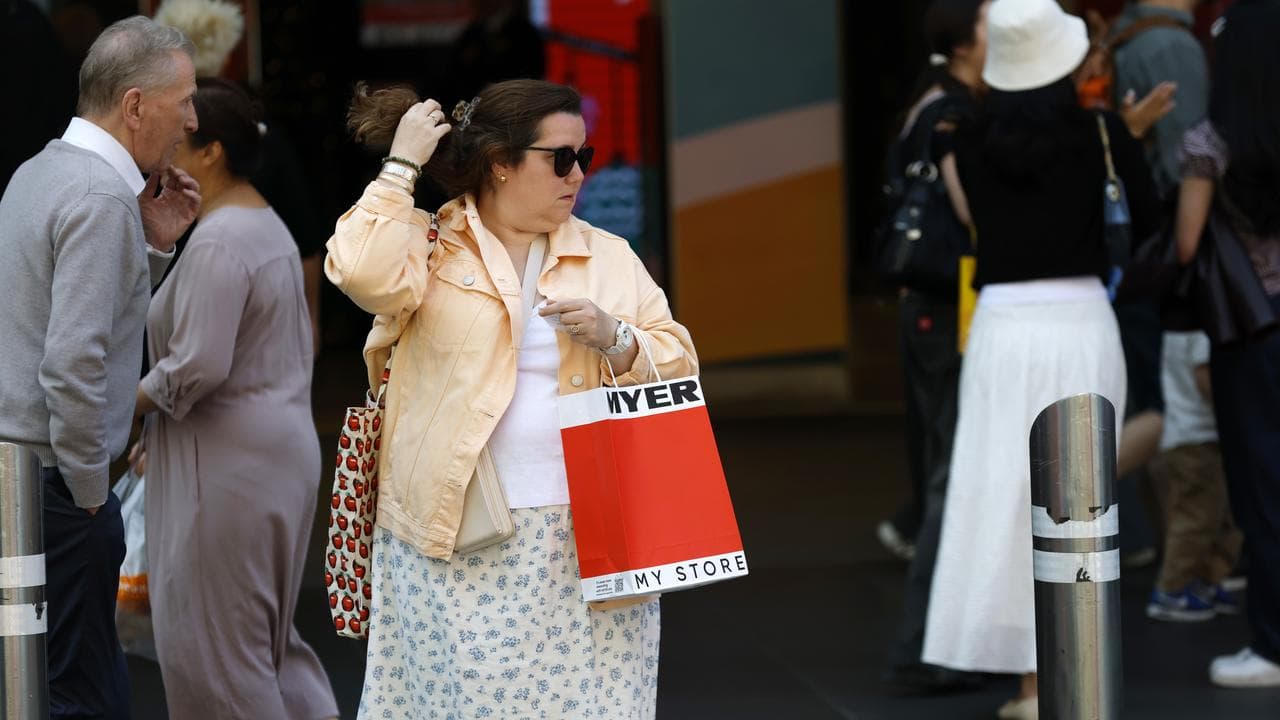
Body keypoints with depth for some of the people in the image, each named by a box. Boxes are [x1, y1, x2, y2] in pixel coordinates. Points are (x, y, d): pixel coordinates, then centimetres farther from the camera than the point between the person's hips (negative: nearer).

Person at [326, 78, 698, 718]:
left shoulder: (609, 256, 13)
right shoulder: (431, 247, 2)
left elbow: (676, 369, 11)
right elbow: (365, 273, -20)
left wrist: (615, 340, -9)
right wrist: (401, 166, -9)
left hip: (588, 541, 3)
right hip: (457, 545, -3)